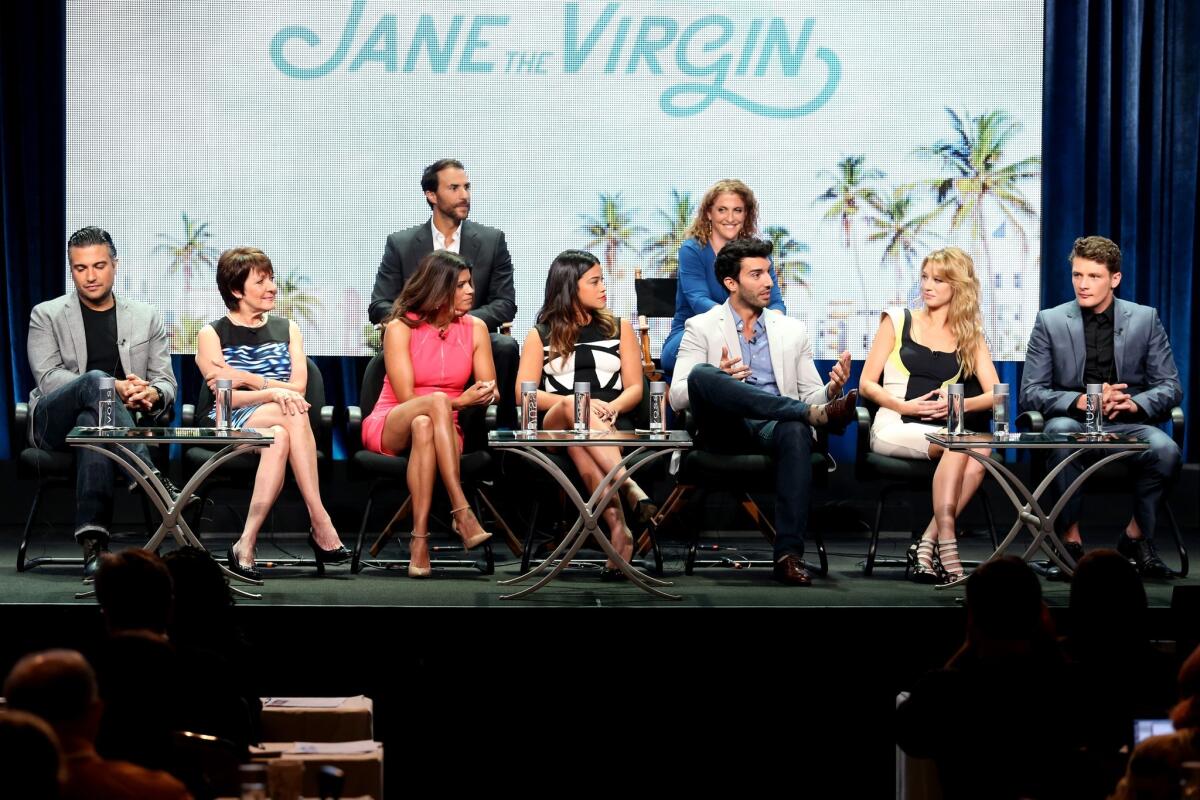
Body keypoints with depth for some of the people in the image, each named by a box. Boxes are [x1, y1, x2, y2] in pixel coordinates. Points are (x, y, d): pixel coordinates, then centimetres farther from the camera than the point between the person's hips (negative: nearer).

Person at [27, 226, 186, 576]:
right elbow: (48, 378, -6)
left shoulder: (145, 318, 16)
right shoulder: (46, 316, 9)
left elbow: (166, 382, 11)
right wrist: (114, 387, -20)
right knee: (96, 380, -35)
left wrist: (152, 394, -17)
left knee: (91, 423, -39)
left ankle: (93, 542, -50)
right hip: (53, 425, -1)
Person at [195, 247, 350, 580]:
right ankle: (320, 524, -40)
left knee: (279, 439, -37)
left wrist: (248, 379, -11)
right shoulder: (212, 334, 7)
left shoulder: (287, 329, 19)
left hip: (276, 425, 3)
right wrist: (272, 392, -25)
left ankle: (246, 545, -42)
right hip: (227, 427, -3)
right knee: (293, 413, -35)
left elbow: (297, 388, 3)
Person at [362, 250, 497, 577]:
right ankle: (463, 513, -48)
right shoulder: (400, 327, -7)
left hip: (444, 427, 2)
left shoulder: (475, 328, 5)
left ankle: (420, 538, -49)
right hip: (389, 427, -2)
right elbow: (406, 398, -12)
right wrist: (458, 401, -25)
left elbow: (490, 392, 4)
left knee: (424, 425, -39)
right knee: (436, 401, -39)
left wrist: (484, 395, -21)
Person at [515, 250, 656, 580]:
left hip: (612, 427, 1)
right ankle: (630, 489, -55)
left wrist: (612, 407, -12)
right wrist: (569, 402, -15)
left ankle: (616, 527, -55)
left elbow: (635, 388, 13)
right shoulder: (541, 337, 18)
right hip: (554, 427, 0)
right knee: (574, 408, -40)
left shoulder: (619, 329, 22)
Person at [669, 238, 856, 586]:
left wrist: (831, 390, -7)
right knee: (700, 374, -33)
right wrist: (718, 379, -18)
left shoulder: (792, 330, 21)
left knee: (796, 431, -38)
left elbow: (810, 395, 17)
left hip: (775, 426, 1)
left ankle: (789, 554, -44)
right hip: (726, 430, -1)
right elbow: (677, 398, 2)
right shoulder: (701, 327, 13)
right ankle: (816, 414, -36)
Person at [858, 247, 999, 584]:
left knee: (980, 452, -33)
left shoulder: (971, 337, 15)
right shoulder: (897, 321, 10)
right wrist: (904, 406, -10)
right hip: (894, 428, -3)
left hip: (942, 430, 3)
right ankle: (946, 543, -39)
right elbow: (867, 384, 7)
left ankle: (927, 544, -33)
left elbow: (994, 394, 8)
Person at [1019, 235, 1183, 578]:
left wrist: (1136, 403, -17)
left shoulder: (1145, 319, 6)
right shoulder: (1050, 321, 4)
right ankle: (1070, 538, -22)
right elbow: (1031, 392, 1)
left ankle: (1137, 536, -7)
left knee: (1165, 449, -32)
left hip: (1126, 423, 1)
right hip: (1072, 421, -1)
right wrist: (1079, 402, -19)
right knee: (1061, 431, -38)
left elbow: (1170, 386, 6)